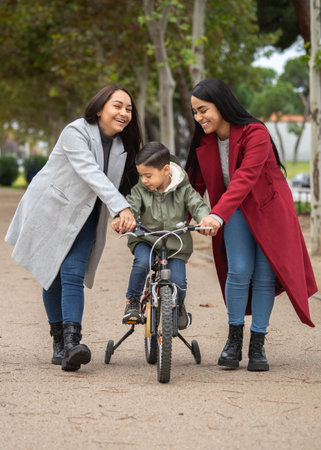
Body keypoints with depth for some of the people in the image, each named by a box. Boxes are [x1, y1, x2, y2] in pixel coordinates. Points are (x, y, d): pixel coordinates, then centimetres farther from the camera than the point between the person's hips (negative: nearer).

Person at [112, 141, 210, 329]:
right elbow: (131, 205, -18)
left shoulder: (183, 189, -7)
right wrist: (120, 220, -42)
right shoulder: (140, 190, -6)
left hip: (175, 243, 0)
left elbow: (198, 205, -16)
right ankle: (133, 301, -7)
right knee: (142, 262, -31)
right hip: (145, 238, 0)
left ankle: (179, 305, 24)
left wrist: (206, 219, -40)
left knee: (178, 281, -14)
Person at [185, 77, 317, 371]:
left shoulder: (255, 133, -25)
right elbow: (197, 184, 5)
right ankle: (234, 339, 5)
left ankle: (257, 346, 7)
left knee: (265, 275, -4)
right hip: (234, 212, 3)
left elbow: (245, 178, -36)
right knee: (239, 270, -12)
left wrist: (218, 215, -47)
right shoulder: (204, 143, -5)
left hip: (269, 208, -3)